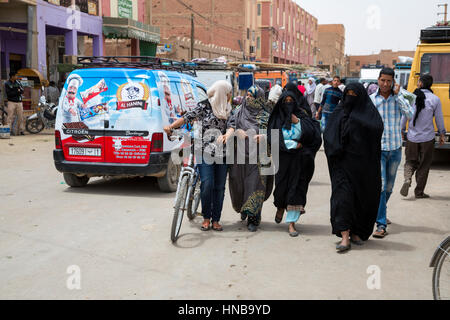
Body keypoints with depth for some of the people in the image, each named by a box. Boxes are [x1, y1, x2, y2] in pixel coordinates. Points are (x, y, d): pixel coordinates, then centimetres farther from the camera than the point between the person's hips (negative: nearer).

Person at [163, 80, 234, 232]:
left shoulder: (228, 110, 13)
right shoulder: (204, 106, 0)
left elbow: (231, 126, 1)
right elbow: (188, 117, -5)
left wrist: (228, 134, -23)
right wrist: (171, 127, -17)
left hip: (222, 153, 4)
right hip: (205, 151, -4)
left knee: (219, 187, 3)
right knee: (207, 184, -14)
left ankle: (216, 220, 13)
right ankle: (206, 218, 3)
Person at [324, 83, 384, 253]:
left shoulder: (369, 111, 2)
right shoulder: (340, 112, 8)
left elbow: (377, 129, -18)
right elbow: (329, 135, 1)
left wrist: (355, 119, -16)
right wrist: (337, 149, -16)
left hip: (364, 163, 0)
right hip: (344, 162, 1)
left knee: (361, 197, 6)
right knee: (342, 195, -10)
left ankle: (356, 232, 24)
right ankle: (345, 237, -10)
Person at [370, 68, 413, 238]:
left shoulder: (399, 98, 2)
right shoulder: (371, 100, -1)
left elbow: (410, 115, -16)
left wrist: (397, 94, -14)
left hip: (395, 149, 3)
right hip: (377, 148, -3)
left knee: (389, 187, 15)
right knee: (380, 185, -12)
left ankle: (380, 212, 38)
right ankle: (381, 224, -10)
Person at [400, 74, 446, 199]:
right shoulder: (435, 99, -6)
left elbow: (404, 117, 1)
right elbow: (439, 119, 0)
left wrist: (401, 131, 14)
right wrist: (442, 134, 12)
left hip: (412, 137, 1)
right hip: (427, 138, -1)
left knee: (411, 161, 16)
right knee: (424, 165, 10)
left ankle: (407, 179, -12)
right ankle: (419, 192, 15)